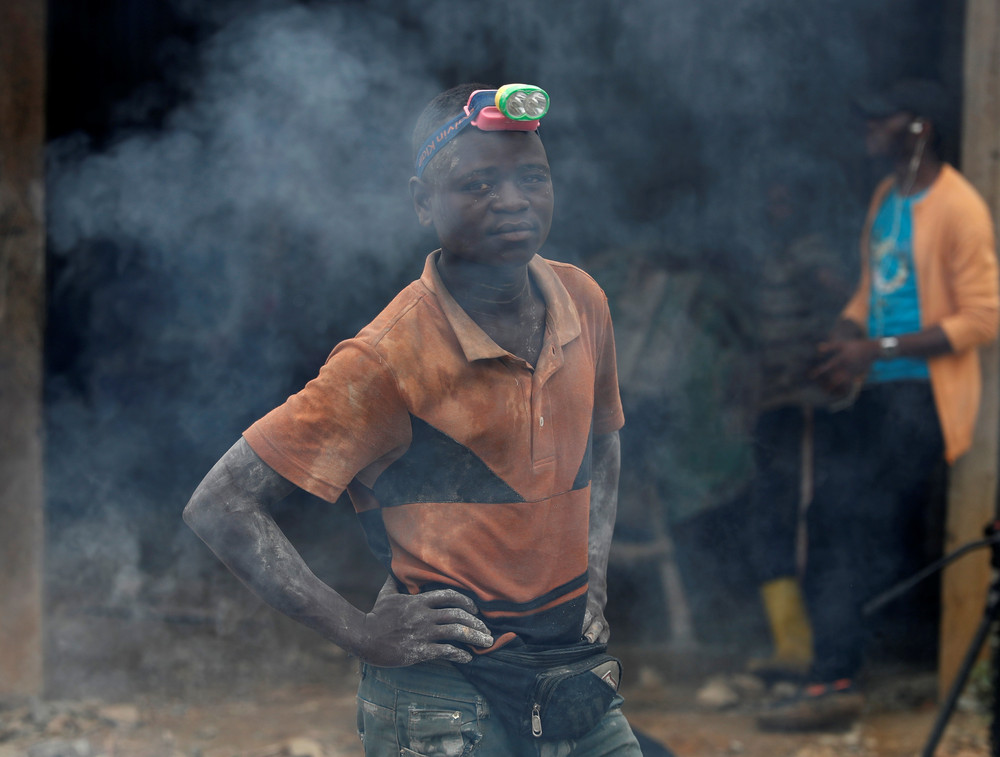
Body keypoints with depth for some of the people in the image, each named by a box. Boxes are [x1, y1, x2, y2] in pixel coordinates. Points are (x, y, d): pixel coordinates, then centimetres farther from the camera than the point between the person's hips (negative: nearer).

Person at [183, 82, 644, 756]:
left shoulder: (583, 302, 2)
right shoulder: (389, 359, -17)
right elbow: (219, 507, -16)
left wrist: (593, 573, 9)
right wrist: (360, 632, -18)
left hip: (578, 678, 6)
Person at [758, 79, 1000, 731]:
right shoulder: (886, 198, 15)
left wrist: (879, 349, -19)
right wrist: (845, 337, 1)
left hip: (925, 394, -9)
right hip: (879, 390, 9)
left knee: (842, 515, -16)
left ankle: (836, 682, -15)